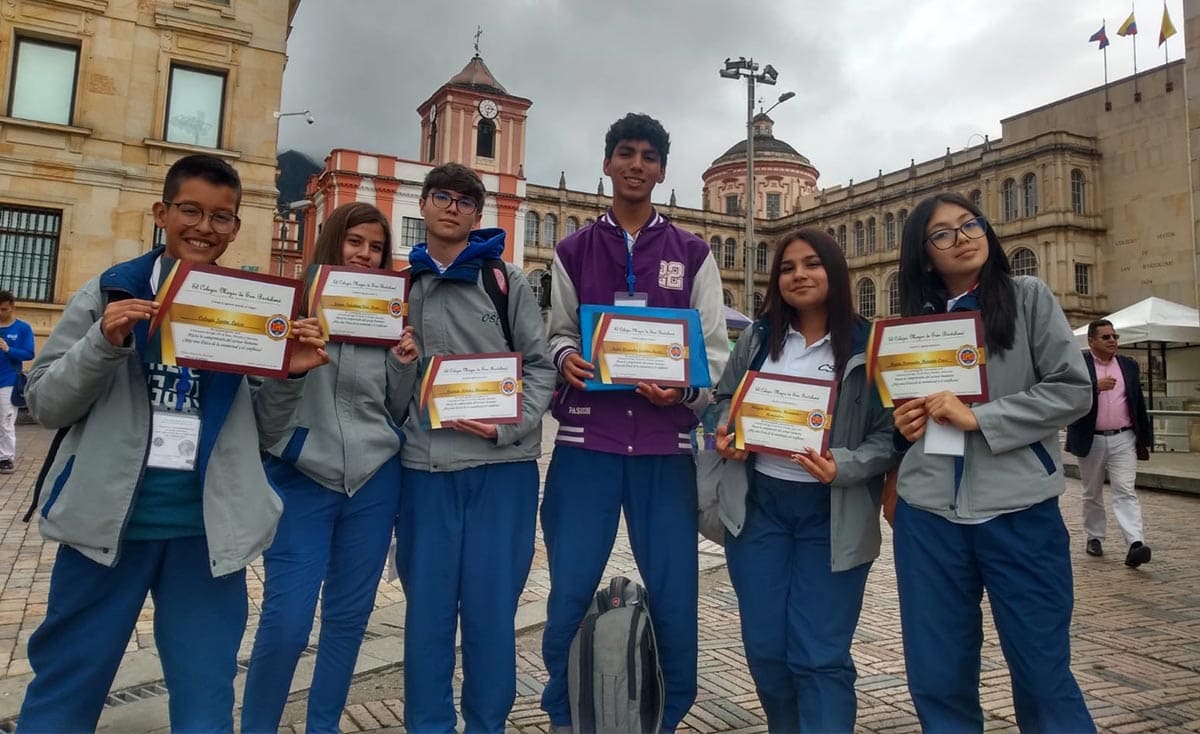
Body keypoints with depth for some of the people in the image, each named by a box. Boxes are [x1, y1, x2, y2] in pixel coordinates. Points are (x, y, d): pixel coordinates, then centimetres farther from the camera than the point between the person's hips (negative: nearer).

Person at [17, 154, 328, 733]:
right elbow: (44, 404, -1)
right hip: (107, 521, -1)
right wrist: (105, 344, -17)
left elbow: (262, 435, 6)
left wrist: (293, 378, -12)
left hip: (208, 531, 1)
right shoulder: (109, 292, 0)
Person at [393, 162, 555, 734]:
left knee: (491, 606, 5)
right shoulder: (401, 284, 12)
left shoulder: (506, 279, 5)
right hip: (424, 466, 2)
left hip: (503, 465, -2)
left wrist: (506, 427, -13)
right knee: (428, 606, 9)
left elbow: (540, 367, 0)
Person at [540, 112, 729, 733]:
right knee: (569, 593, 2)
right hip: (586, 440, 0)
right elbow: (557, 335, 12)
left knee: (674, 596, 4)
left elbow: (715, 349, 6)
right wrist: (565, 359, -12)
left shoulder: (692, 254, 11)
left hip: (664, 444, 0)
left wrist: (686, 390, -15)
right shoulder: (573, 251, 13)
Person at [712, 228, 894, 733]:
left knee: (821, 655, 0)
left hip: (832, 515, -3)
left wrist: (844, 467, -24)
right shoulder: (759, 337, 5)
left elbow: (889, 434, -7)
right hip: (758, 506, 4)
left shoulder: (868, 346, -5)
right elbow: (725, 398, 15)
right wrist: (727, 433, -6)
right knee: (765, 648, 12)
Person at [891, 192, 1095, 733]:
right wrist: (904, 422, -1)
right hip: (927, 514, 3)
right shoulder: (915, 318, 11)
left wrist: (978, 417, -14)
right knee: (937, 678, 10)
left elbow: (1073, 390, -5)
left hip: (1018, 510, -3)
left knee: (1043, 674, 7)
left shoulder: (1029, 297, 2)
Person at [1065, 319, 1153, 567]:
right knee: (1092, 494, 12)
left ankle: (1135, 545, -16)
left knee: (1126, 492, -8)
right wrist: (1096, 387, -25)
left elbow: (1139, 403, 13)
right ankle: (1094, 538, 27)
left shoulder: (1129, 365, 9)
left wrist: (1144, 439, 12)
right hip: (1091, 441, -2)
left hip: (1123, 440, 2)